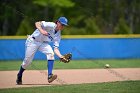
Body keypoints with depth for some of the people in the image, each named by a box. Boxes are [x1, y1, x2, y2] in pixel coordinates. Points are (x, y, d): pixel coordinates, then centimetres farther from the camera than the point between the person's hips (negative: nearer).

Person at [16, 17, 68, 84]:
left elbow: (55, 48, -10)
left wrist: (61, 56, -27)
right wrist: (41, 30, -49)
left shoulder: (58, 35, -4)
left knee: (50, 53, -23)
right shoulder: (50, 25, -23)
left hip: (43, 43, 5)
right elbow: (37, 23, -31)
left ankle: (50, 76, -29)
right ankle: (19, 76, 25)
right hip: (33, 41, -5)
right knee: (27, 61, -4)